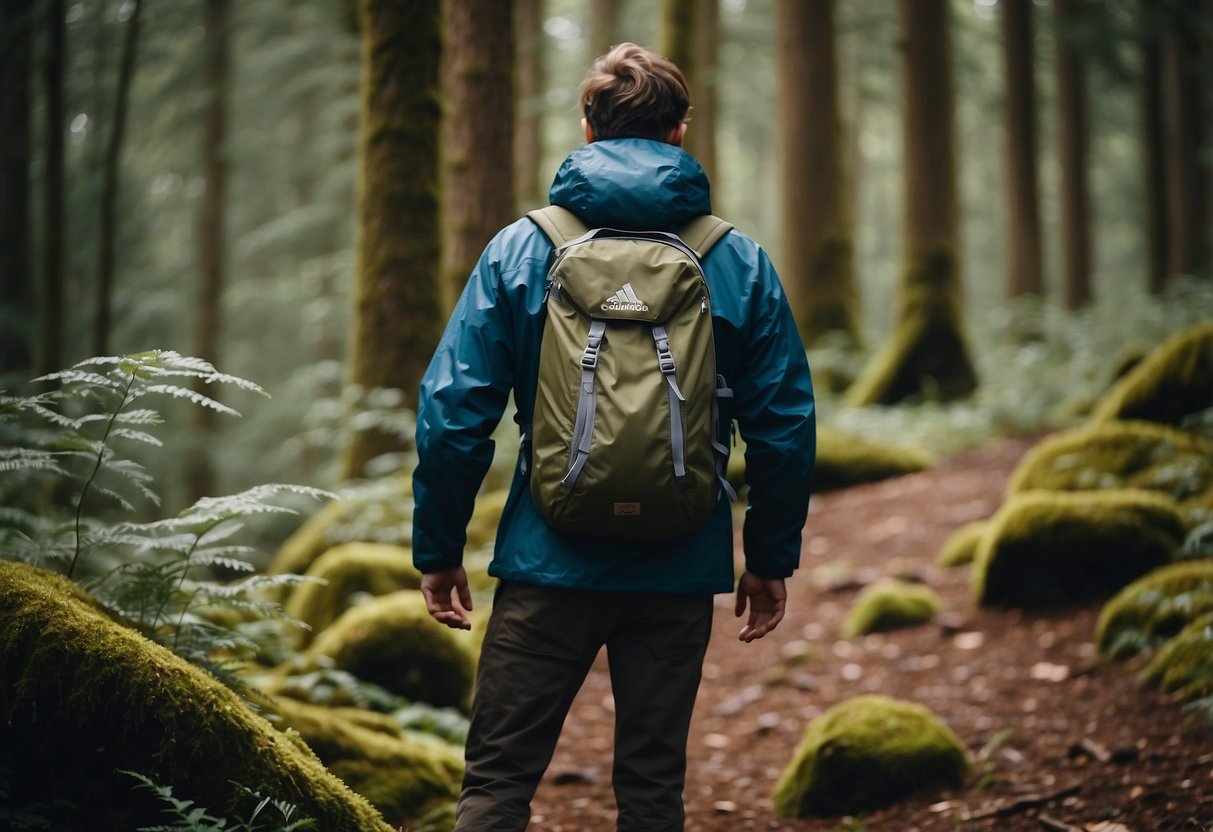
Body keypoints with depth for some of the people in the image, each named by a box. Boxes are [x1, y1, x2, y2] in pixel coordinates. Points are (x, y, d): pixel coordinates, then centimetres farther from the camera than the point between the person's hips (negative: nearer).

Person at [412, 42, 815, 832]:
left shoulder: (520, 249, -1)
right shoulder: (740, 261, 2)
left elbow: (454, 411, -4)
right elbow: (785, 424, 2)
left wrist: (439, 549, 5)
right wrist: (772, 559, 13)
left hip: (549, 563, -1)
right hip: (680, 571, 1)